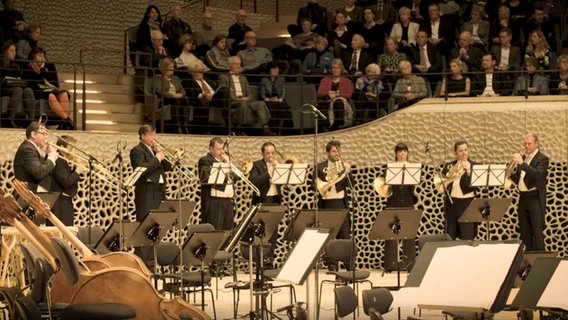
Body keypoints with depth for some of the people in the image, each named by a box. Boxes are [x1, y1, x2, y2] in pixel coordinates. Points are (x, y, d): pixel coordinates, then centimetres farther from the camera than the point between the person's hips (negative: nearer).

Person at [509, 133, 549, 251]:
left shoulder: (542, 159, -6)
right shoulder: (523, 158, 15)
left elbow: (538, 175, -23)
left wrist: (522, 163, -27)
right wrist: (510, 174, -1)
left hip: (535, 199, -7)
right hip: (523, 198, 7)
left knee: (537, 232, -7)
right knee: (525, 232, 9)